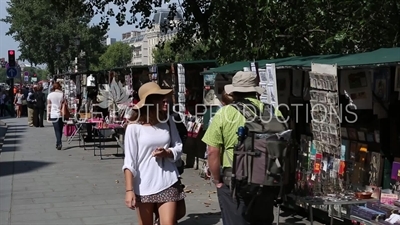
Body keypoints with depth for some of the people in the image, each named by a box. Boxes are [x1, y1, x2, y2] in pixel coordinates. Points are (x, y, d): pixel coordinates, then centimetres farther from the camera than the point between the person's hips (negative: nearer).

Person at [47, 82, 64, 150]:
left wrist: (48, 115, 7)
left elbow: (49, 105, 2)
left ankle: (59, 143, -16)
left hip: (53, 115, -1)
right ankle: (58, 143, 18)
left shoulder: (50, 95, 1)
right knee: (60, 129, 11)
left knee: (57, 130, -1)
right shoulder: (62, 94, 0)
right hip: (61, 114, 1)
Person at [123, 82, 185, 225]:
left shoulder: (168, 123, 3)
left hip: (168, 184, 2)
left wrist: (166, 153, -13)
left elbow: (178, 149, 10)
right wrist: (129, 190, -17)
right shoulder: (134, 127, -10)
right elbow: (129, 161, -11)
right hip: (143, 186, -2)